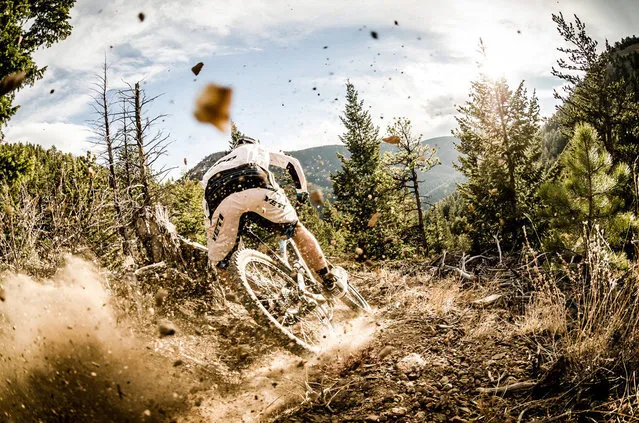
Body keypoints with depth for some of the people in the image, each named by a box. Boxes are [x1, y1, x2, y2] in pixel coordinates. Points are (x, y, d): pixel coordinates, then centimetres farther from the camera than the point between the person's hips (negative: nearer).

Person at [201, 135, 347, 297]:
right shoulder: (257, 149, 43)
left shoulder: (213, 168, 46)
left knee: (219, 260, 18)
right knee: (296, 228, 18)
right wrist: (302, 191, 49)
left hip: (219, 197, 1)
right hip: (255, 187, 0)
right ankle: (330, 280, 19)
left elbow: (210, 222, 41)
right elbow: (292, 163, 37)